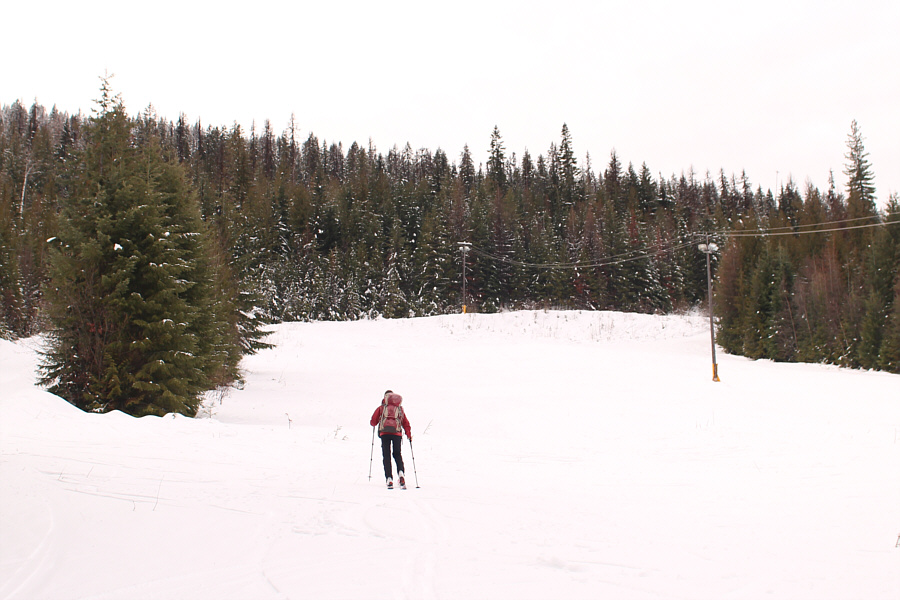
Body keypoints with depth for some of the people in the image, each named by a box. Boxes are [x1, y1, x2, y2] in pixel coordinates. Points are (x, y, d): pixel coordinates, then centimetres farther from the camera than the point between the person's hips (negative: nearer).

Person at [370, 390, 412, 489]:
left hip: (385, 433, -1)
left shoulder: (381, 408, 13)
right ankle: (401, 473, -14)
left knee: (386, 455, 3)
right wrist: (409, 435, 24)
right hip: (397, 433, 2)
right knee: (397, 454, 12)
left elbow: (373, 422, 12)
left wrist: (373, 423, 35)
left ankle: (389, 478, -7)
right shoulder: (400, 409, 20)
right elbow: (406, 423, 17)